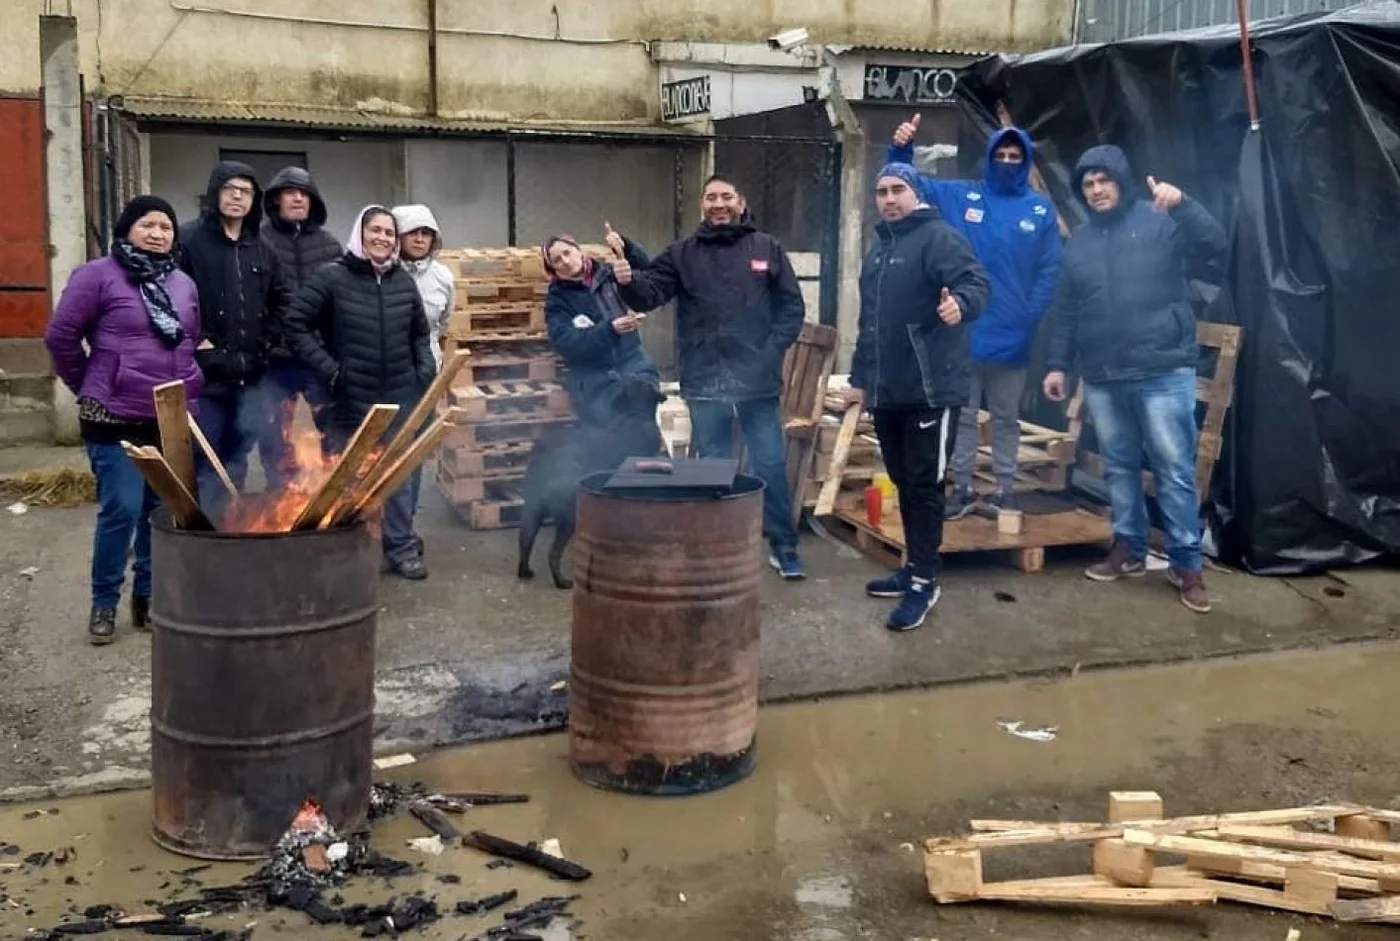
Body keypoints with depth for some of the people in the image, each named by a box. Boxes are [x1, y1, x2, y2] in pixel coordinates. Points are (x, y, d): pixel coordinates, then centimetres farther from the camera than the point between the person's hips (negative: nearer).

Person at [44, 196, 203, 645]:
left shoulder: (183, 284, 12)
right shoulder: (98, 275, -5)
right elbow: (60, 336, -4)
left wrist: (186, 387, 14)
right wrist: (90, 388, 2)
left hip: (175, 419, 5)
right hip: (117, 419, -5)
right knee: (122, 510, -8)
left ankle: (148, 596, 22)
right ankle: (104, 602, 9)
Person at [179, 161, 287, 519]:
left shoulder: (262, 251, 14)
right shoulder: (189, 241, -6)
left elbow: (279, 302, 23)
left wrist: (266, 343, 11)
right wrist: (194, 341, -14)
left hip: (249, 373, 6)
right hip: (204, 371, -5)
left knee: (237, 456, 13)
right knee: (204, 458, 0)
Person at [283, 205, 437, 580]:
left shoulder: (404, 281, 6)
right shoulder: (333, 277, -8)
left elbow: (420, 333, 19)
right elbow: (295, 323, -9)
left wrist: (426, 371, 7)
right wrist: (326, 367, -13)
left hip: (398, 398, 4)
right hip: (350, 399, -4)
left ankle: (402, 547, 21)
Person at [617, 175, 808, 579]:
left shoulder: (767, 249, 4)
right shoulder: (682, 253, 5)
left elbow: (792, 307, 2)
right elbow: (649, 294, -5)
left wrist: (770, 353, -9)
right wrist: (628, 281, -28)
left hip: (757, 380, -1)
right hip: (705, 382, 1)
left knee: (771, 465, 5)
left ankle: (785, 548, 17)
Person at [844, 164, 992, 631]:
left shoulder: (940, 238, -7)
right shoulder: (877, 251, 20)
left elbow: (976, 281, -23)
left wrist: (960, 302, -46)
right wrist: (859, 377, 27)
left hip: (930, 389, -8)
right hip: (886, 390, 8)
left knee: (924, 484, -4)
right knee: (903, 482, 15)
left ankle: (925, 580, 3)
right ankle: (915, 568, 26)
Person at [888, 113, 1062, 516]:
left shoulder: (1041, 210, 1)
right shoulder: (960, 196, 2)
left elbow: (1049, 271, -1)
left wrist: (1030, 318, -12)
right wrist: (901, 149, -15)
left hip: (1012, 336, 0)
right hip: (964, 332, 0)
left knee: (1006, 418, 11)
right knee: (962, 415, 9)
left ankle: (1004, 491, 20)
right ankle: (962, 488, 19)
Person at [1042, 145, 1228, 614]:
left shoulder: (1161, 221, -1)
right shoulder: (1079, 241, 14)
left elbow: (1215, 245, -16)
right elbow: (1066, 311, 17)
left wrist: (1183, 203, -30)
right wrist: (1057, 363, 12)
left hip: (1163, 372, -5)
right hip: (1101, 378, 5)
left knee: (1174, 469, -2)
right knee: (1119, 466, 13)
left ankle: (1186, 564, 5)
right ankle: (1129, 548, 25)